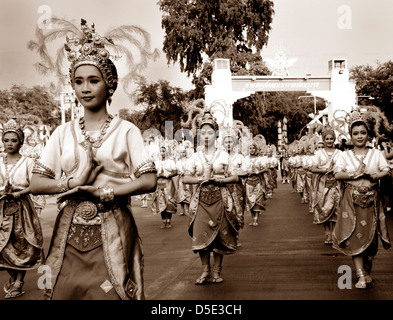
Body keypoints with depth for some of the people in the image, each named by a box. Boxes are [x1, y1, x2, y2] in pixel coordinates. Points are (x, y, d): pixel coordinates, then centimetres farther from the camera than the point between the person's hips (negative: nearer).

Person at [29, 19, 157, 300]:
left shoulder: (126, 131, 1)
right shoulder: (63, 133, 8)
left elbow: (150, 181, -7)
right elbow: (36, 183, 5)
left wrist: (103, 192, -14)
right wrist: (73, 183, -12)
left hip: (112, 234, -2)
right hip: (70, 235, 3)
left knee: (111, 295, -2)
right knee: (65, 294, 4)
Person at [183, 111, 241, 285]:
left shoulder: (224, 155, 6)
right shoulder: (195, 157, 9)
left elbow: (236, 177, 5)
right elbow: (186, 178, 6)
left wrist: (221, 179, -12)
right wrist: (201, 179, -10)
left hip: (220, 198, -1)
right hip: (201, 199, 1)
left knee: (220, 234, -1)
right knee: (201, 234, -7)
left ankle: (217, 271, 11)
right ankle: (205, 270, 6)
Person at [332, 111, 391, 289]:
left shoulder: (376, 154, 9)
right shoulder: (344, 155, 6)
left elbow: (386, 171, 1)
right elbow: (337, 174, -6)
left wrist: (375, 175, -18)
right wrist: (356, 174, -16)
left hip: (371, 200, 2)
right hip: (351, 200, -1)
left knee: (371, 237, 5)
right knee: (355, 237, -7)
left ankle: (367, 271, 23)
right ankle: (361, 277, -7)